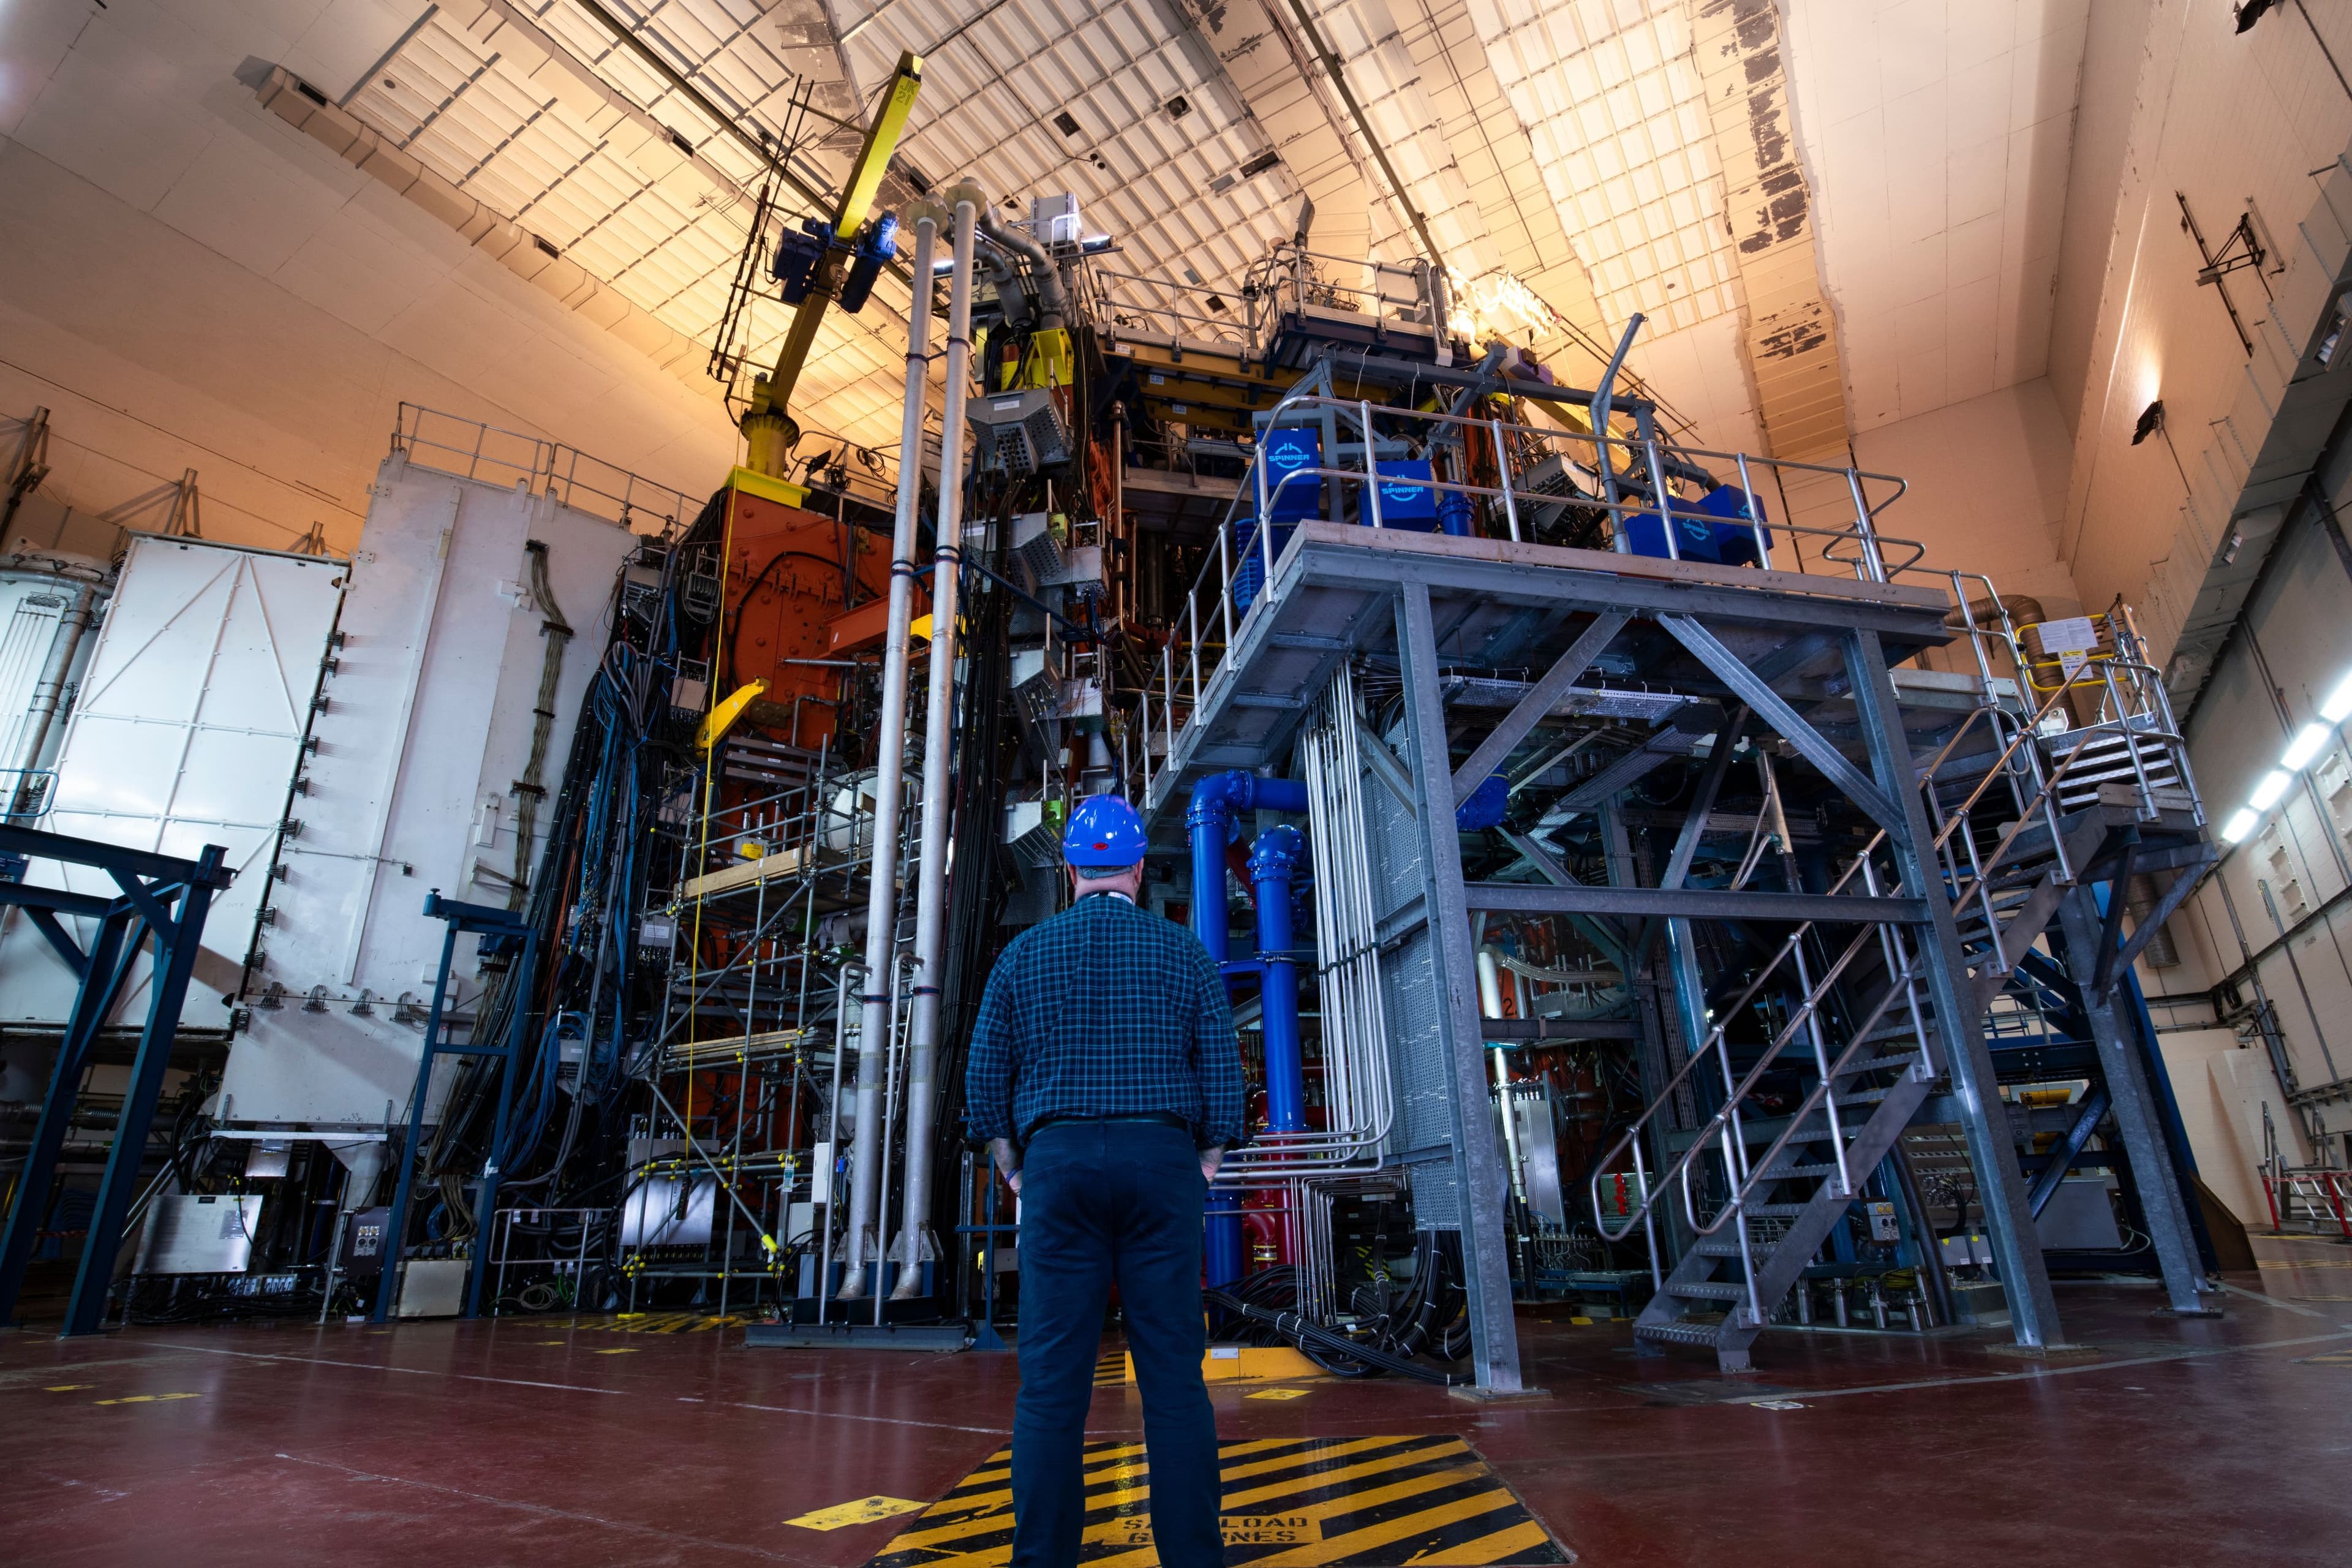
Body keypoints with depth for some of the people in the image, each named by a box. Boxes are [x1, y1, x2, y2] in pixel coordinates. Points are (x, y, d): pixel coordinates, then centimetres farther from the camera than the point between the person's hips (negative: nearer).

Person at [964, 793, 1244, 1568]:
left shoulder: (1023, 954, 8)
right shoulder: (1185, 952, 6)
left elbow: (984, 1084, 7)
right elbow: (1222, 1078, 3)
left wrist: (1018, 1179, 15)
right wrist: (1201, 1176, 13)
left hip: (1057, 1162, 0)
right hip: (1161, 1161, 0)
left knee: (1052, 1382, 2)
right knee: (1174, 1379, 3)